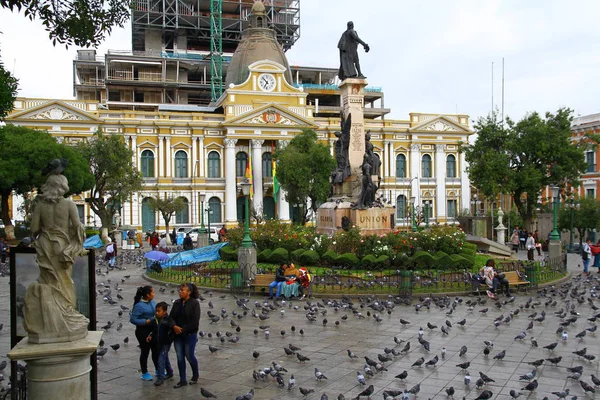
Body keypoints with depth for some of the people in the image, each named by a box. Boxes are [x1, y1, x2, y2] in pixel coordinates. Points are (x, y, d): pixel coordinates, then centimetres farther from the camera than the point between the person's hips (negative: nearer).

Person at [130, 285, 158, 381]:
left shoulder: (152, 302, 1)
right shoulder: (139, 305, -20)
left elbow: (157, 311, 15)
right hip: (143, 331, -7)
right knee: (145, 352, 6)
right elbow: (133, 319, -19)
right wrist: (145, 321, -23)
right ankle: (144, 373, 22)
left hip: (153, 330, 7)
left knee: (156, 350, 16)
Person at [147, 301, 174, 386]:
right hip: (157, 343, 6)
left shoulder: (168, 320, -18)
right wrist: (150, 336, -2)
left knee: (161, 360, -9)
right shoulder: (155, 320, 0)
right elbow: (153, 330, 13)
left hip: (165, 343, -6)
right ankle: (169, 373, 39)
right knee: (165, 358, 21)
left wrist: (169, 339, -16)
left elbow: (173, 331, -13)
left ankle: (160, 378, 0)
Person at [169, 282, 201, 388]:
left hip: (190, 335, -5)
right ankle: (182, 380, 19)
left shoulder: (194, 303, -11)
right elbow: (171, 317, 3)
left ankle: (195, 375, 29)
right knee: (180, 357, 9)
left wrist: (183, 330, -16)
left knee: (189, 356, 5)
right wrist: (174, 326, -16)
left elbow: (194, 321, -16)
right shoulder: (177, 303, 5)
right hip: (178, 335, 5)